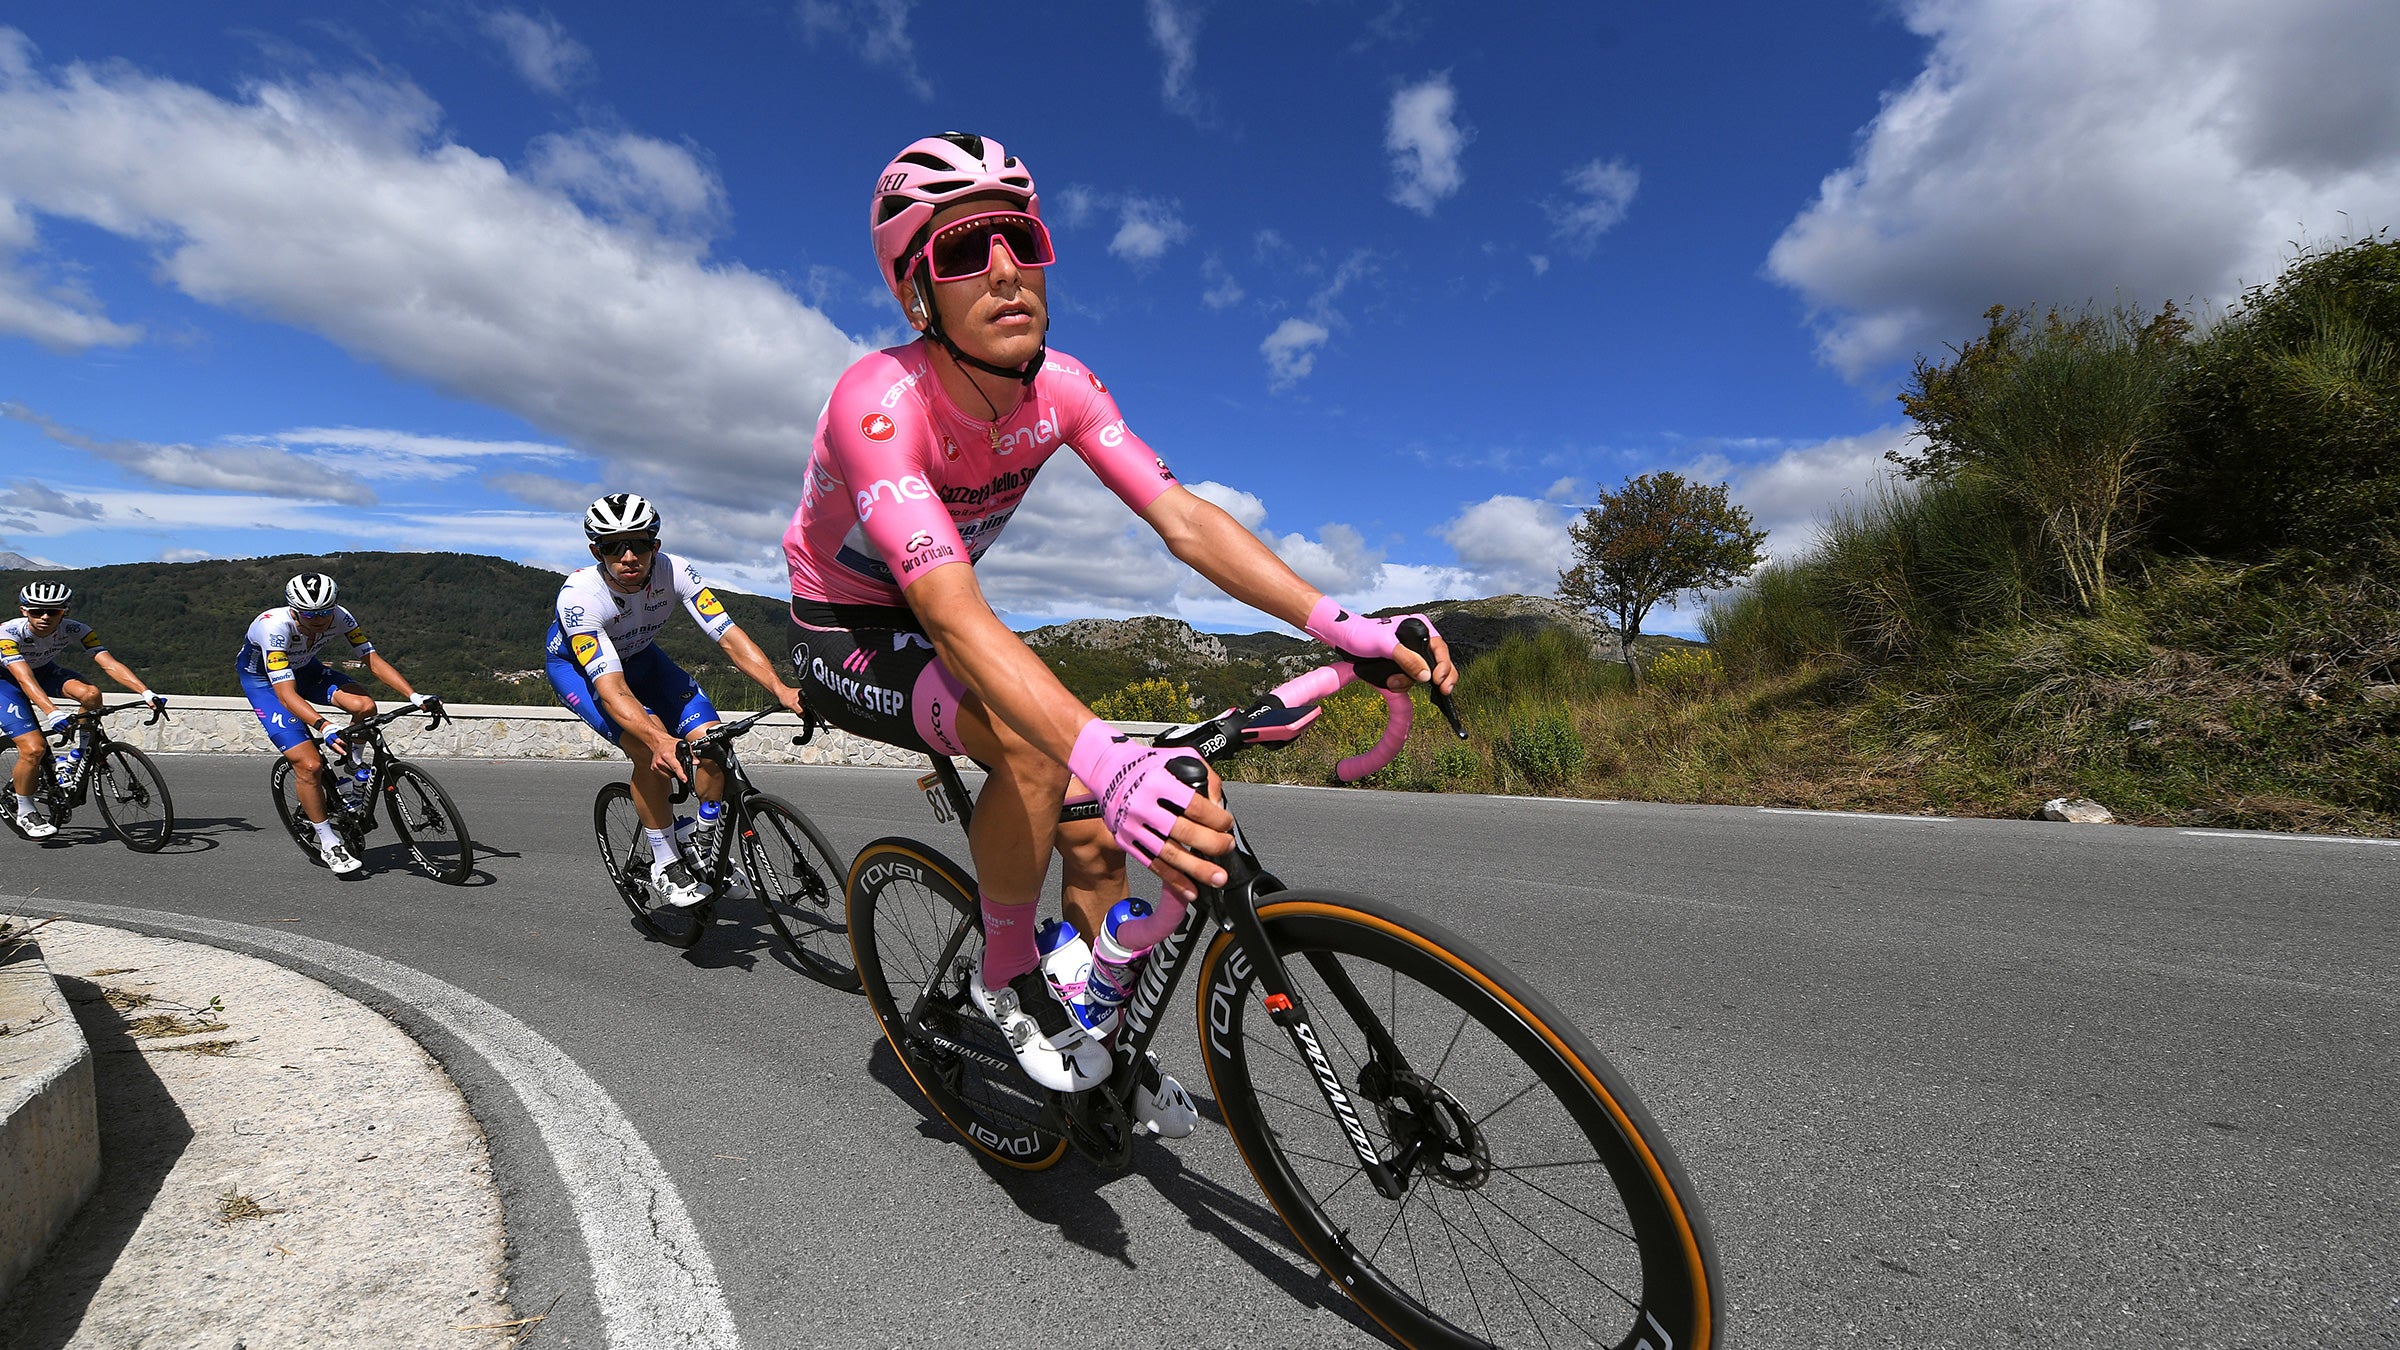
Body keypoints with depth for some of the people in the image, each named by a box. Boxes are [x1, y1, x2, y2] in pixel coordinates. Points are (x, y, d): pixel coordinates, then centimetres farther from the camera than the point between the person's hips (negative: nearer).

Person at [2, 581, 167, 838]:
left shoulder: (74, 630, -23)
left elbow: (109, 662, -32)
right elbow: (25, 678, -43)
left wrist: (146, 691, -46)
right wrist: (52, 712, -57)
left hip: (45, 672, 3)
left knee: (90, 694, -32)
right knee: (33, 749, -19)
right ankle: (25, 813, 4)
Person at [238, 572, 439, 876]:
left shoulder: (340, 617, -26)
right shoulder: (275, 626, -37)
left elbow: (374, 660, -23)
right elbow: (287, 694, -43)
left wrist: (414, 696, -35)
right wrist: (323, 726, -57)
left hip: (304, 667, 4)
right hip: (262, 678, -4)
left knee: (364, 706, -28)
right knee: (309, 764, -17)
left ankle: (345, 762, 6)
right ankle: (328, 842, 0)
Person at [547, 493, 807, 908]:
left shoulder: (674, 571, -27)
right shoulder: (579, 596, -36)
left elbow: (730, 636, -33)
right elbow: (611, 687, -44)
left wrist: (782, 690, -48)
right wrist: (660, 741, -60)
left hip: (639, 657, 4)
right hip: (577, 665, -4)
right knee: (651, 751, -30)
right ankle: (665, 864, -10)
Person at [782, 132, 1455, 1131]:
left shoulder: (1061, 386, -15)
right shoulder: (878, 403, -33)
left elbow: (1182, 518, -23)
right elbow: (955, 615, -46)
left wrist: (1342, 625, -37)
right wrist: (1107, 761, -62)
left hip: (936, 624, 6)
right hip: (844, 639, -5)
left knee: (1095, 834, -4)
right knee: (1038, 749, -34)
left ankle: (1105, 1044, 20)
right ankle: (1006, 976, -7)